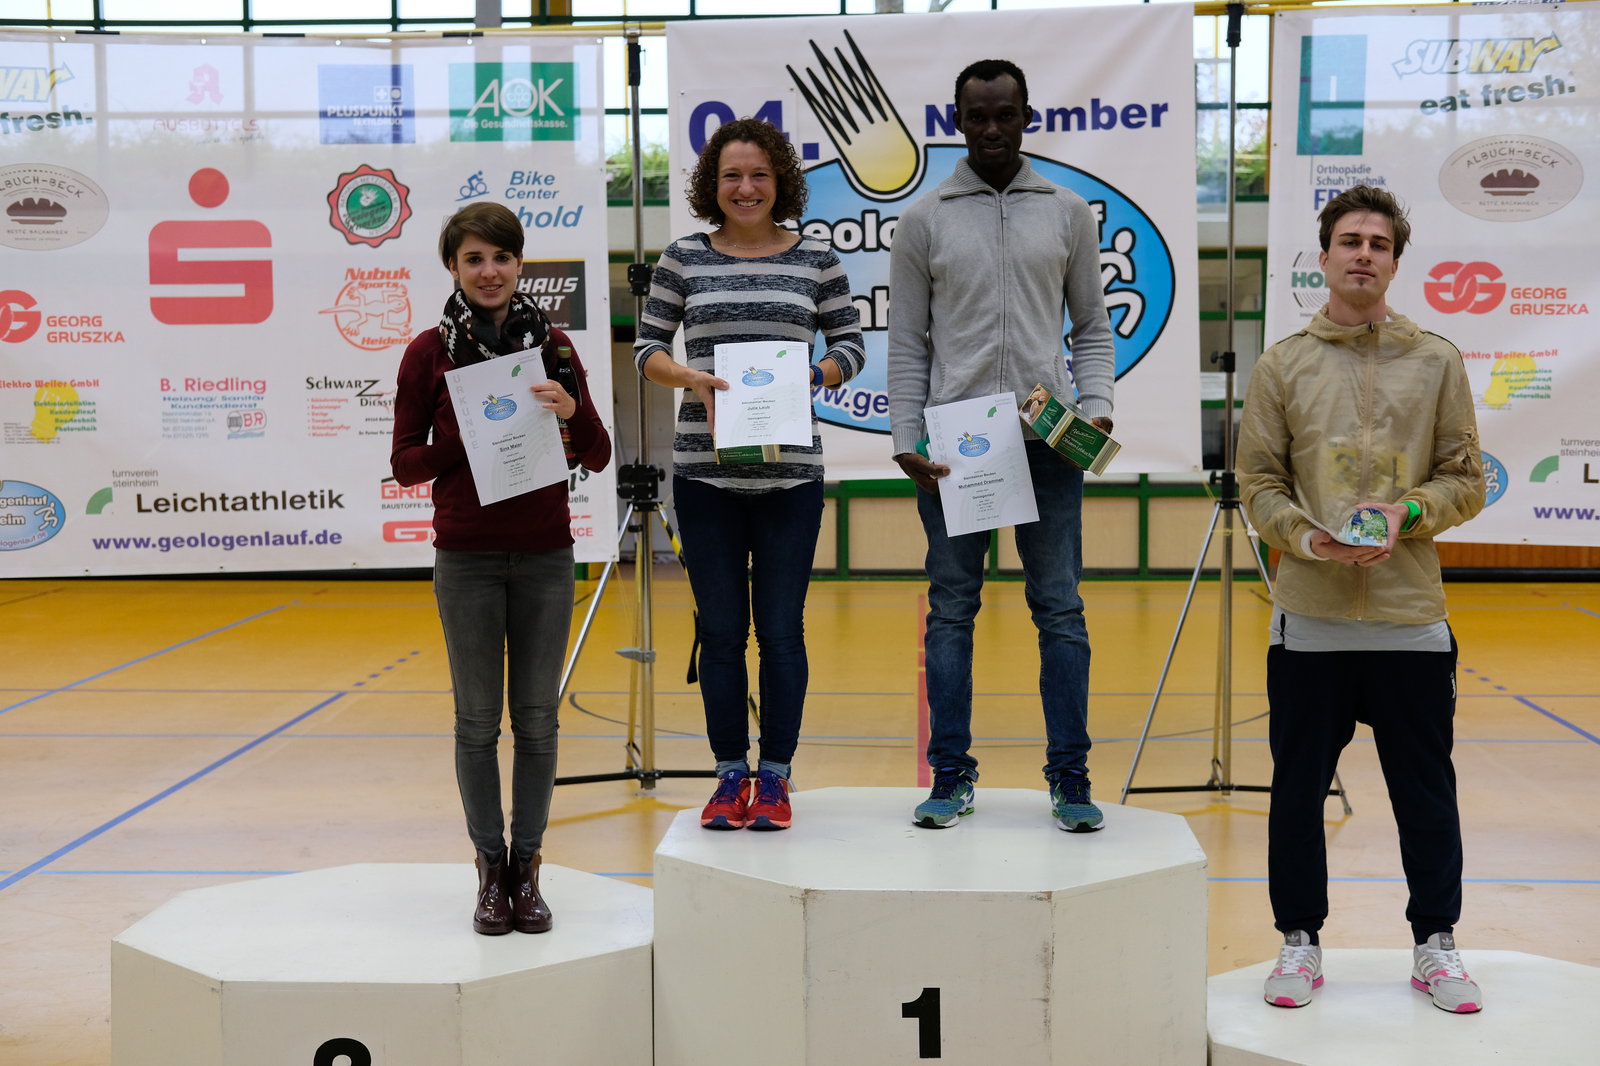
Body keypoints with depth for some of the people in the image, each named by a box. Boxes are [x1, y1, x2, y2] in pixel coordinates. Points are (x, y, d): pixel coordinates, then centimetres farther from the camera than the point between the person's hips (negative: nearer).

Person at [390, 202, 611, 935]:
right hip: (468, 560, -1)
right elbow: (405, 464, -1)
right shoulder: (429, 353, -1)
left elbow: (598, 457, 4)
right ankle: (491, 870, 16)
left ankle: (527, 868, 17)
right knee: (478, 718, 4)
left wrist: (572, 411, -16)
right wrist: (468, 437, -17)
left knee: (537, 718, 6)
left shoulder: (551, 344, 4)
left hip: (545, 557, 2)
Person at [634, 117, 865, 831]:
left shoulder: (815, 259, 6)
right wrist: (694, 379, -11)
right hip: (704, 471, 0)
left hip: (791, 472, 0)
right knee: (721, 629, 5)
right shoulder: (684, 258, 6)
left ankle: (775, 776, 15)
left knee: (781, 627, 3)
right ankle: (730, 774, 17)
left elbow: (851, 346, 9)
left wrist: (806, 378, -10)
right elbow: (648, 348, 8)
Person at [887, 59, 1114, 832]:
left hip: (1048, 440, 1)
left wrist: (1096, 407, -4)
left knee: (1060, 607, 2)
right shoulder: (924, 221, 6)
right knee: (952, 609, 4)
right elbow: (906, 343, 5)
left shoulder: (1069, 213, 9)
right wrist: (906, 442, -4)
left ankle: (1069, 778, 9)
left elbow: (1093, 327, 12)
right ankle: (951, 777, 12)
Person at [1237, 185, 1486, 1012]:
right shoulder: (1283, 365, 6)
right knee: (1298, 787, 6)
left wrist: (1408, 512, -11)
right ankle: (1300, 942, 21)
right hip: (1309, 618, 0)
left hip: (1411, 618, 0)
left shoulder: (1436, 361, 6)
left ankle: (1435, 944, 22)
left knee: (1426, 790, 7)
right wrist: (1306, 536, -13)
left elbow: (1466, 479, 6)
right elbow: (1257, 483, 4)